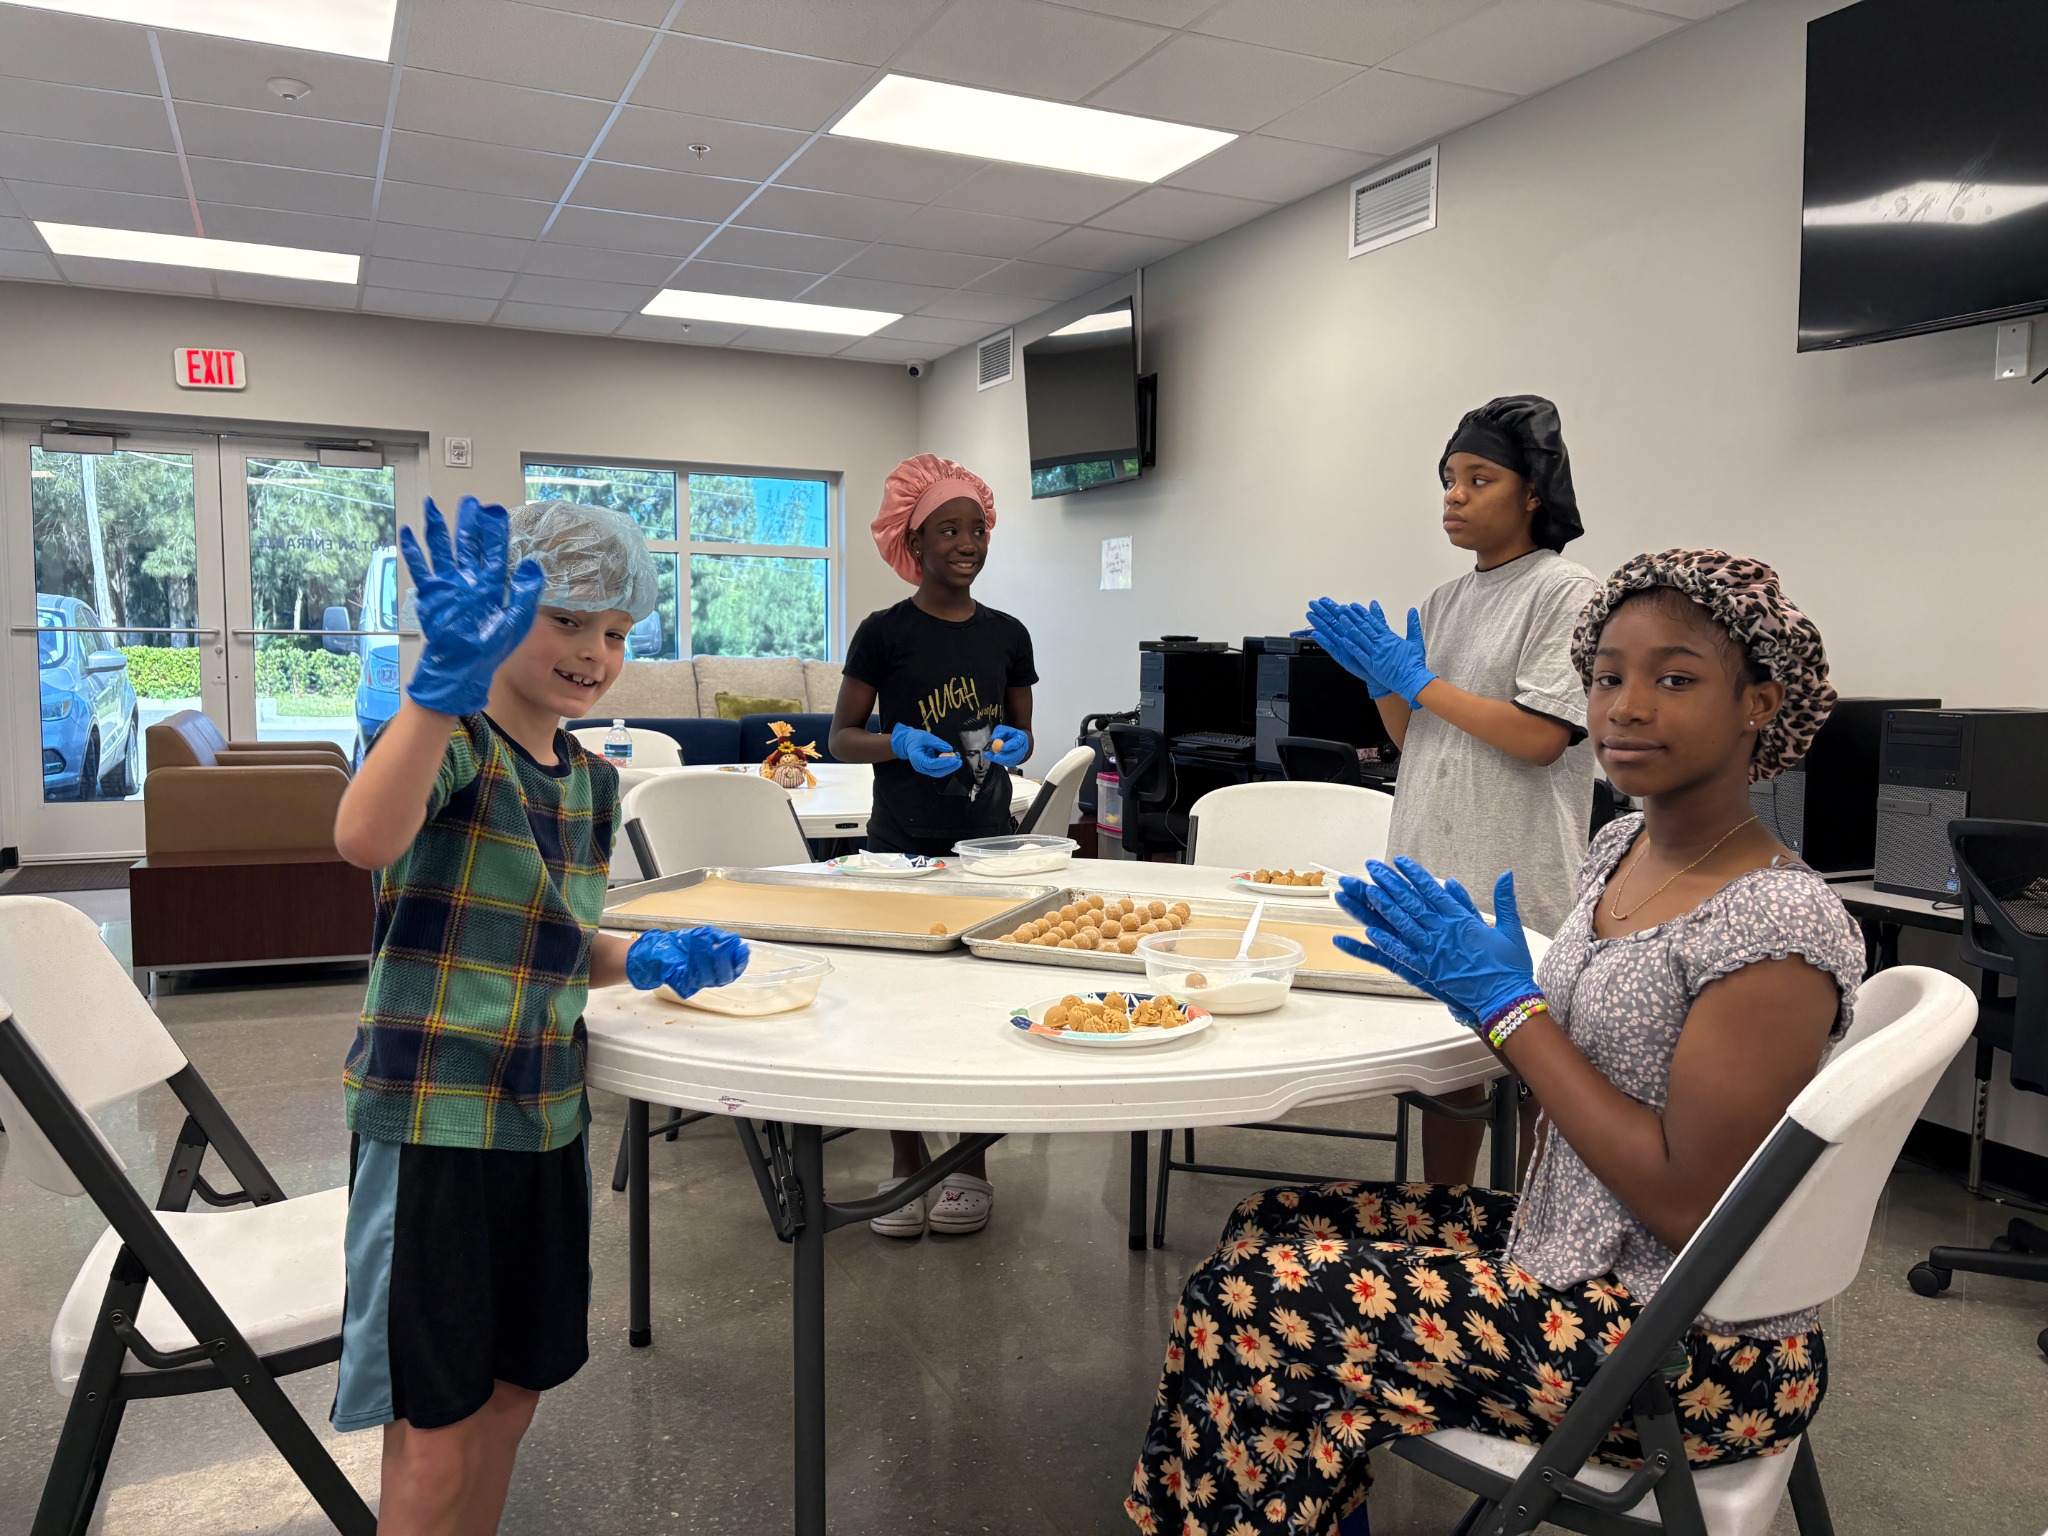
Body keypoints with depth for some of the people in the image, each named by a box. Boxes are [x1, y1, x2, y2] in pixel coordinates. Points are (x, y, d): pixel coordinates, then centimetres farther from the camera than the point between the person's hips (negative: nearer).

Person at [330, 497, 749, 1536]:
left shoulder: (592, 781, 9)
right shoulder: (453, 738, -14)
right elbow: (365, 838, -38)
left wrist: (645, 959, 2)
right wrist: (448, 679, -47)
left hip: (544, 1115, 7)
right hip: (432, 1115, -7)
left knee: (513, 1390, 20)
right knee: (433, 1443, 3)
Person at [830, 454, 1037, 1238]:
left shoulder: (1006, 635, 6)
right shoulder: (884, 633, -3)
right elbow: (841, 737, 1)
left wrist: (1013, 745, -7)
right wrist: (901, 743, -18)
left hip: (984, 844, 3)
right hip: (901, 846, -2)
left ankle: (972, 1166, 22)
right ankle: (906, 1165, 21)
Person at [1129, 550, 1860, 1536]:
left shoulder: (1776, 928, -23)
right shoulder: (1622, 848, 4)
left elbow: (1689, 1207, -24)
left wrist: (1509, 1004, -21)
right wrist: (1471, 980, -5)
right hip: (1569, 1246, 9)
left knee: (1259, 1298, -13)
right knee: (1269, 1227, 4)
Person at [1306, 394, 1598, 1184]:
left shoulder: (1566, 592, -7)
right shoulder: (1444, 601, 14)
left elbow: (1540, 737, -18)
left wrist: (1418, 680, -13)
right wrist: (1378, 677, -2)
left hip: (1518, 884, -7)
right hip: (1429, 870, 7)